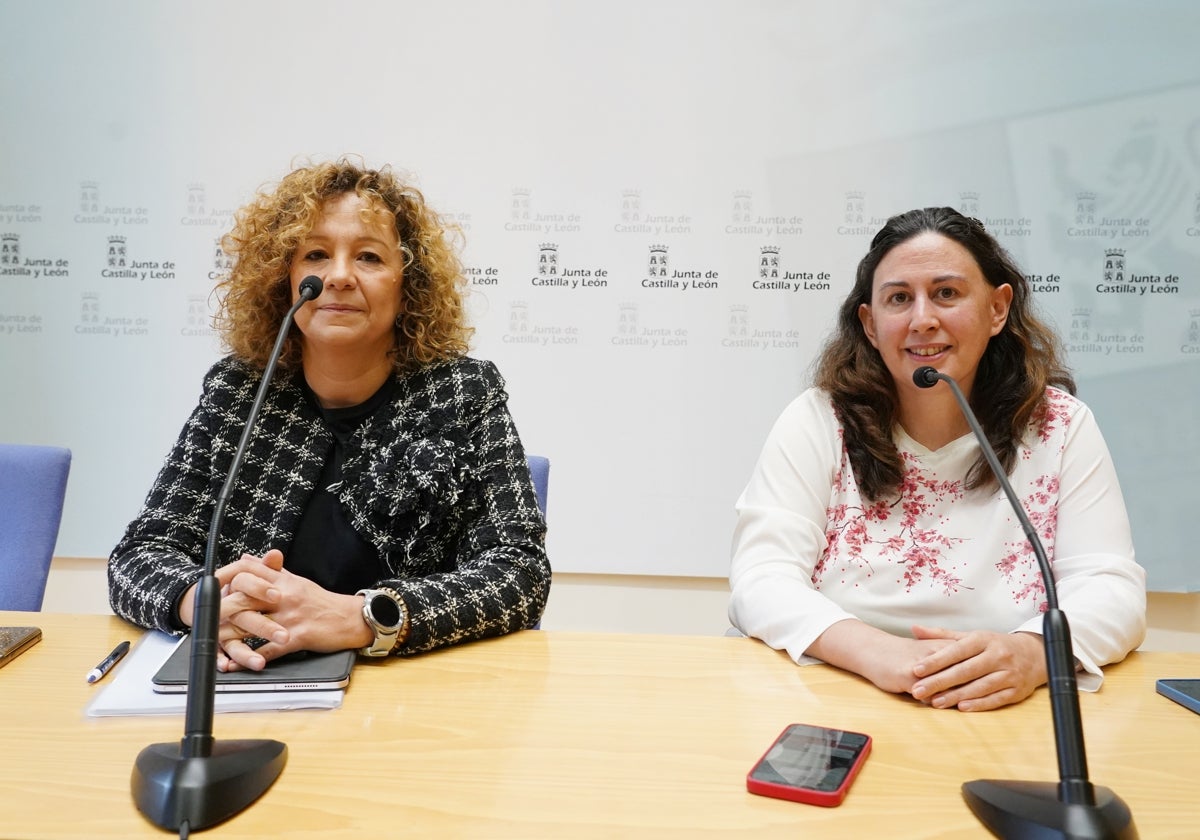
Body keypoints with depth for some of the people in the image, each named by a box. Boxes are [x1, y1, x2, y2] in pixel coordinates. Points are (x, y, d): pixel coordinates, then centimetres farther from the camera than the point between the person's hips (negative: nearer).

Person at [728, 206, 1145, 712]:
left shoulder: (1061, 426, 0)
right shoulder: (817, 421, -5)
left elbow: (1110, 587, -5)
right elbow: (761, 579, -12)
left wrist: (1030, 652, -27)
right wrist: (874, 651, -29)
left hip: (1007, 721, 2)